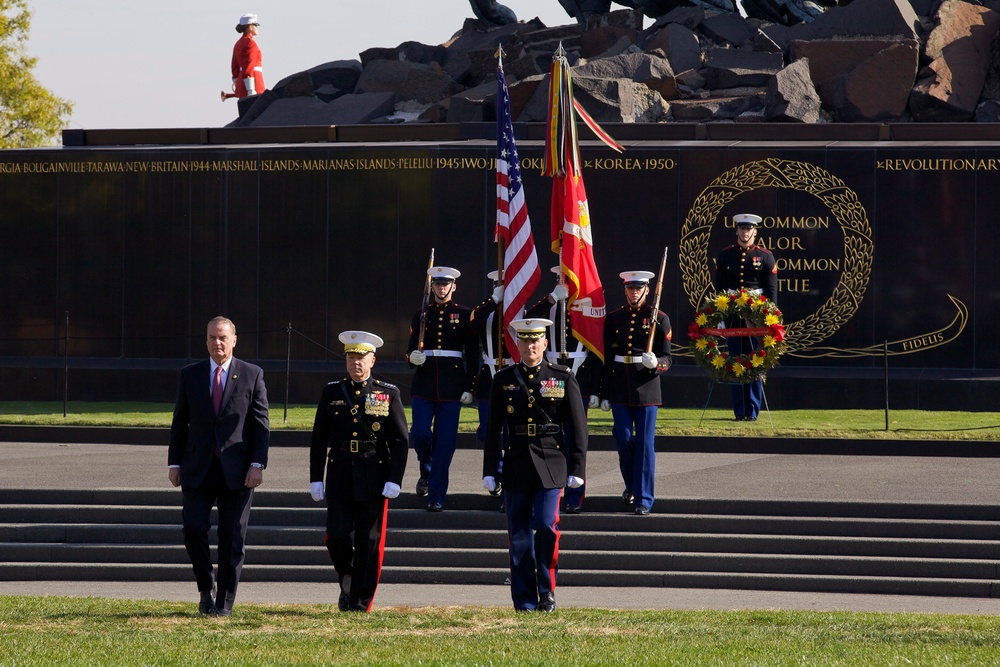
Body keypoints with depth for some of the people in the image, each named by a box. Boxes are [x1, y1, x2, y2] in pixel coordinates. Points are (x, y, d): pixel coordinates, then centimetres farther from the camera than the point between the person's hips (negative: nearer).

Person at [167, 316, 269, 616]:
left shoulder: (252, 375, 3)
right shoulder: (190, 375, 9)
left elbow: (261, 423, 1)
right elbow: (179, 422, 10)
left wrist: (258, 464, -8)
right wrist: (174, 463, 4)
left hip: (236, 471, -1)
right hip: (198, 468, 1)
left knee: (232, 540, 0)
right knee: (194, 528, -10)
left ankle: (224, 602, 7)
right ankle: (206, 589, 11)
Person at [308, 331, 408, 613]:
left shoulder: (388, 394, 3)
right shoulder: (332, 393, 8)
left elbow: (399, 441, 1)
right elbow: (319, 439, 9)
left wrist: (394, 480, -8)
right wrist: (316, 479, 4)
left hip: (374, 481, -1)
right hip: (340, 481, 1)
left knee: (369, 545, 0)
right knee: (337, 537, -6)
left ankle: (360, 602, 8)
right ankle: (348, 584, 20)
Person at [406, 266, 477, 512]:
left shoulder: (464, 315, 3)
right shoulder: (421, 315, 9)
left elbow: (472, 354, 2)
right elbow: (411, 349, 11)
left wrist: (469, 388, -4)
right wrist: (413, 358, -13)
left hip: (451, 387, -2)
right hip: (424, 384, 2)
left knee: (445, 442, -3)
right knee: (419, 433, -10)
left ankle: (436, 496, 3)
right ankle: (426, 472, 20)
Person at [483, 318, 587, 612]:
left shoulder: (563, 378, 3)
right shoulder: (504, 380, 7)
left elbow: (578, 426, 3)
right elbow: (493, 429, 9)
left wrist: (577, 469, -3)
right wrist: (489, 471, 6)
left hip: (551, 465, -2)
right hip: (517, 464, 2)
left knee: (545, 524, -16)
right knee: (519, 536, 2)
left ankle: (547, 589, 1)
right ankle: (524, 601, 9)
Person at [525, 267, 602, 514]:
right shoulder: (548, 308, 7)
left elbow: (597, 355, 2)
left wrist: (595, 391, -3)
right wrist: (551, 298, -20)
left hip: (578, 384, -2)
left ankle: (574, 498, 4)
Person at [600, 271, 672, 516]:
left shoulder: (659, 319, 1)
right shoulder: (614, 319, 8)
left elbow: (666, 359, 0)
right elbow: (606, 358, 11)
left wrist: (655, 363, -24)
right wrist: (604, 394, 8)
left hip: (646, 389, -2)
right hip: (620, 390, 2)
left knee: (644, 443, -3)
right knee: (623, 438, 1)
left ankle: (643, 499, 1)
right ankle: (631, 484, 26)